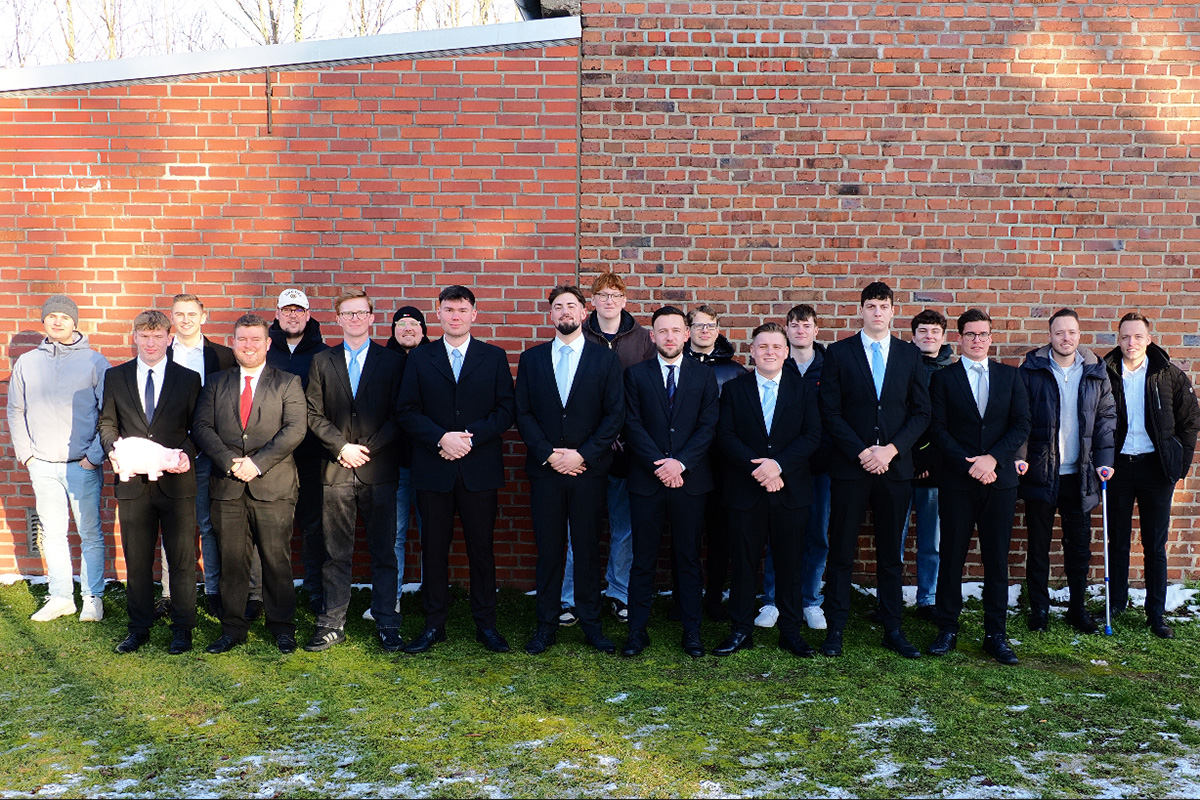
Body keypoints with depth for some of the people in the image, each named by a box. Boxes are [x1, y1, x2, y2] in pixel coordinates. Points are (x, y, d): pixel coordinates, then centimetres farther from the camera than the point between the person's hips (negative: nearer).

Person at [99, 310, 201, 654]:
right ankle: (139, 628, 23)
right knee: (136, 560, 10)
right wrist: (113, 450, -9)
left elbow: (197, 428, 4)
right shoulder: (115, 377, 9)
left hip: (176, 481, -2)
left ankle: (182, 629, 15)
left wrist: (187, 455, -14)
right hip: (133, 482, 2)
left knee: (182, 558, 4)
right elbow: (107, 422, 11)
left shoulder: (188, 379, 4)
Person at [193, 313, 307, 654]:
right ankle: (233, 629, 16)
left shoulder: (288, 383, 6)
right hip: (227, 486, 2)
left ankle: (282, 627, 14)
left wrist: (257, 462, -13)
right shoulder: (216, 383, 14)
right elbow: (202, 427, 5)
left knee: (276, 559, 1)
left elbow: (295, 429, -5)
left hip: (274, 486, -2)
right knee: (231, 560, 5)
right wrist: (231, 461, -10)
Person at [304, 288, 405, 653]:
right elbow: (314, 415, 5)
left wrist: (367, 449, -9)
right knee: (336, 553, 5)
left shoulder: (392, 362, 6)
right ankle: (332, 624, 14)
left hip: (379, 470, -1)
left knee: (384, 552, 3)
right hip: (336, 470, 1)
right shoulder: (322, 362, 11)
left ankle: (386, 624, 12)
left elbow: (399, 415, 0)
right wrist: (342, 447, -8)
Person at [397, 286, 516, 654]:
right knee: (434, 548, 6)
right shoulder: (419, 359, 8)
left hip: (480, 468, 0)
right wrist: (441, 438, -14)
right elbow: (408, 412, 1)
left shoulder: (495, 357, 7)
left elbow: (506, 410, 0)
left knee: (481, 547, 5)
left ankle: (486, 624, 16)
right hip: (433, 470, 1)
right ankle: (434, 624, 17)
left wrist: (469, 437, -13)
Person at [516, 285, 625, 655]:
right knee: (548, 549, 5)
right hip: (544, 469, 1)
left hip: (589, 469, -1)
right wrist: (548, 455, -9)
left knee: (588, 548, 5)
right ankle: (546, 625, 15)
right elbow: (523, 413, 4)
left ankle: (590, 623, 16)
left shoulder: (606, 358, 4)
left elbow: (615, 414, -2)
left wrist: (583, 455, -11)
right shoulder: (531, 358, 9)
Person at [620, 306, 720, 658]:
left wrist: (681, 463, -12)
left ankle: (691, 632, 16)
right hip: (646, 481, -1)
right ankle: (637, 631, 13)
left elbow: (708, 427, 0)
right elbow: (633, 426, -2)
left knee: (688, 559, 7)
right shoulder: (635, 375, 6)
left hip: (690, 480, 1)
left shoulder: (704, 376, 8)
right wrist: (659, 465, -12)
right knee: (643, 560, 4)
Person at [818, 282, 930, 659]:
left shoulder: (910, 354, 9)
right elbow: (830, 412, -2)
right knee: (841, 552, 2)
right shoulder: (839, 353, 3)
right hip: (849, 466, -2)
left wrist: (890, 450, -8)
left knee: (890, 554, 9)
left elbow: (921, 412, 5)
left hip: (895, 467, 2)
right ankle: (835, 629, 10)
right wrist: (861, 452, -11)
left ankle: (893, 630, 17)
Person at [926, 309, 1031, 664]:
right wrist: (969, 465, -12)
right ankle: (947, 631, 13)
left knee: (997, 560, 5)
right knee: (951, 558, 3)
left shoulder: (1010, 376, 10)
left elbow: (1022, 424, 3)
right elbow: (938, 429, -3)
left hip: (1000, 480, 2)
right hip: (957, 482, -1)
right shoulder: (943, 378, 5)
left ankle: (995, 635, 14)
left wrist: (992, 458, -11)